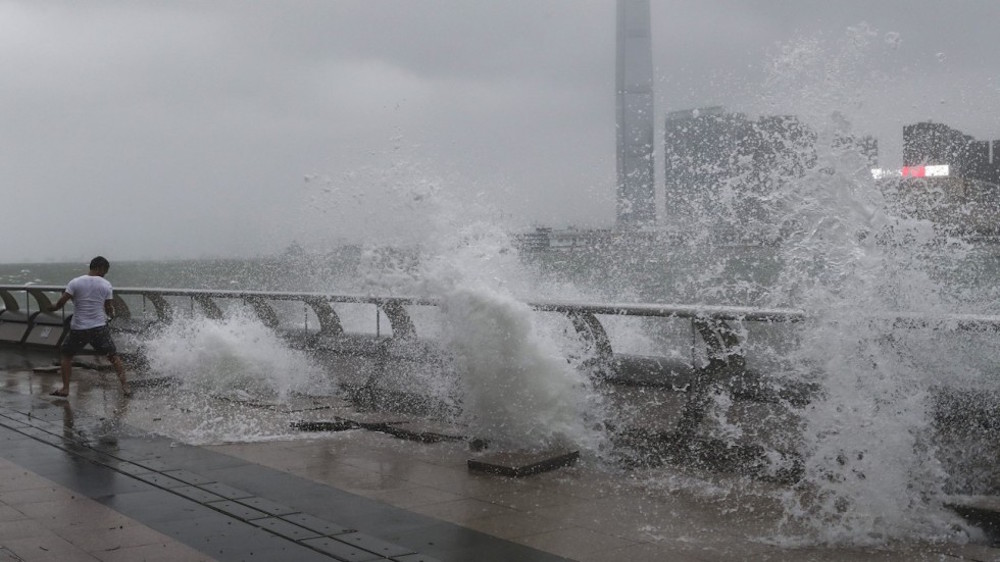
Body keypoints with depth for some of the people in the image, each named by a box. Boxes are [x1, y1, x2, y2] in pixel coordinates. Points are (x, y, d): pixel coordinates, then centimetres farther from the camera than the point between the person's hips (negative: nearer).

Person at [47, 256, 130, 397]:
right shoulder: (106, 284, -1)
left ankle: (65, 388, 11)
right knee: (113, 355, 14)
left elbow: (61, 302, -9)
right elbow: (108, 309, 1)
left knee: (65, 355, 20)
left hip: (78, 329, 0)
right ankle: (125, 386, 7)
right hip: (99, 327, 1)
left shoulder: (75, 283, -5)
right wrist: (112, 314, 24)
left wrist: (52, 308, 12)